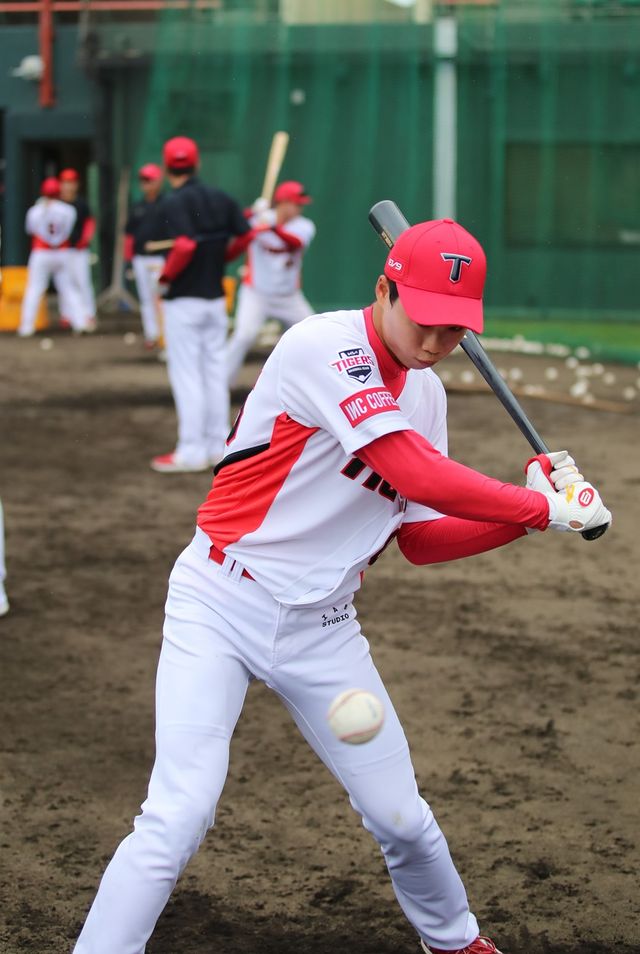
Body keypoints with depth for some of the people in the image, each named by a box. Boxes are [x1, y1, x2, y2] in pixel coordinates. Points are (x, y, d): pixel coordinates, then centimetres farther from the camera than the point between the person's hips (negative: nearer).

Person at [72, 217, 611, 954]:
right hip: (221, 608, -6)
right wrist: (546, 508, -19)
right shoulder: (323, 347, -20)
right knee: (179, 817, -19)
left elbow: (420, 538, 7)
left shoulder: (425, 392, 5)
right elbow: (417, 475, -27)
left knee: (400, 817, 12)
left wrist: (528, 514, -6)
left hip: (321, 630, 6)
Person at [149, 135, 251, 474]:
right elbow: (245, 236, 2)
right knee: (214, 372, 12)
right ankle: (218, 446, 17)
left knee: (186, 374, -1)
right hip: (216, 298, 6)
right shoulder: (222, 199, 4)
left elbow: (185, 245, -28)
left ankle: (192, 452, 0)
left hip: (183, 300, -6)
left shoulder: (172, 204, -14)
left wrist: (165, 277, -13)